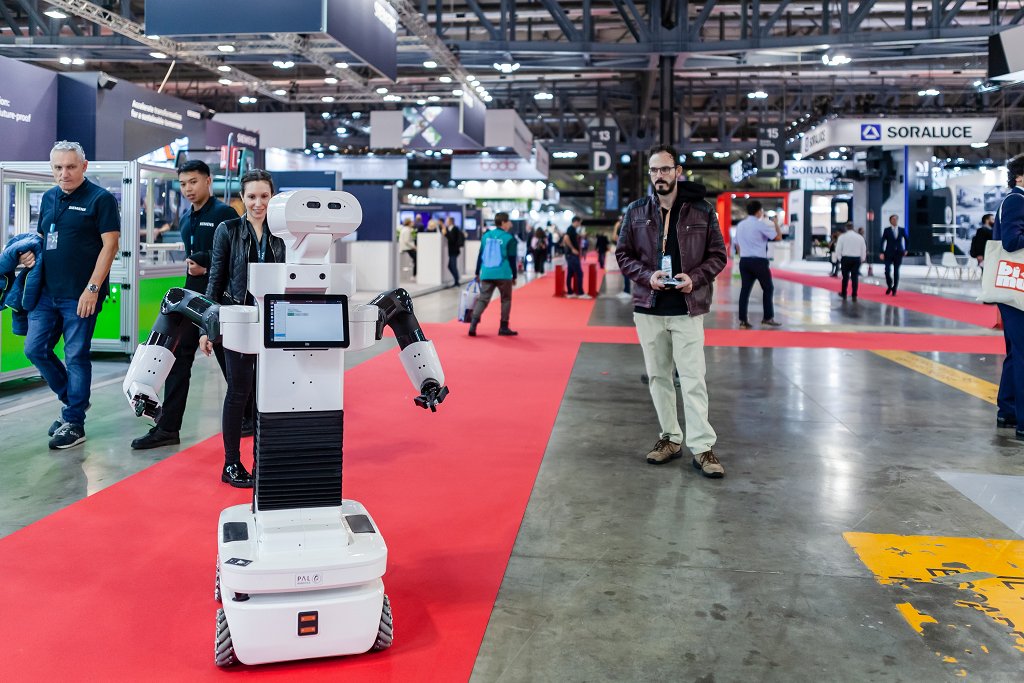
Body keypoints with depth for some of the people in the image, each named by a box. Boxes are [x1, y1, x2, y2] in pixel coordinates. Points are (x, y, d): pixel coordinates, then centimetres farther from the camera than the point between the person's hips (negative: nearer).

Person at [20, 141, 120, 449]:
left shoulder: (100, 199, -6)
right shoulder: (48, 198, 13)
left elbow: (110, 244, -11)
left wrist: (92, 288, -16)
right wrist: (31, 252, 0)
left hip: (80, 295, -7)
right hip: (47, 292, 7)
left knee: (76, 356, 0)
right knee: (35, 349, 9)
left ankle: (74, 423, 10)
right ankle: (73, 399, 28)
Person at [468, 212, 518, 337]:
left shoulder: (486, 236, 10)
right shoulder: (509, 238, -4)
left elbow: (480, 255, 13)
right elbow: (512, 259, -4)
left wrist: (477, 272, 20)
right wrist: (514, 276, 5)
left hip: (486, 274, 4)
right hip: (503, 275, -4)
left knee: (482, 299, 5)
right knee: (506, 300, 11)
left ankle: (473, 324, -11)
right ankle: (503, 327, 12)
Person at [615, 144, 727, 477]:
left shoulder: (702, 210, -1)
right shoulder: (636, 211, 4)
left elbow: (718, 254, 3)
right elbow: (623, 254, 7)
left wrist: (695, 278, -15)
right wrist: (646, 275, -11)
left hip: (687, 309, -3)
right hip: (648, 308, 3)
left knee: (693, 380, -4)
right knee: (658, 377, 11)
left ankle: (702, 447, 2)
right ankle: (670, 438, 24)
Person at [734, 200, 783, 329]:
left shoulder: (740, 225, 12)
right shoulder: (760, 224, -9)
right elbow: (778, 237, -8)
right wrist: (776, 223, 7)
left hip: (744, 261, 6)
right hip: (758, 261, -6)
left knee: (745, 289, 5)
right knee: (768, 288, 9)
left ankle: (743, 321, 1)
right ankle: (768, 317, 11)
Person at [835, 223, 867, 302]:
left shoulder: (842, 236, -5)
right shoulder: (860, 237, 3)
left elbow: (838, 249, -5)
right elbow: (864, 250, 6)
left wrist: (840, 259, 7)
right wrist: (862, 259, 16)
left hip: (846, 258, -2)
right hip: (856, 259, 2)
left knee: (845, 277, 10)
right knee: (855, 277, 4)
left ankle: (844, 294, 20)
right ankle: (854, 296, 3)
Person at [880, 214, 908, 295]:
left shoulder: (902, 230, 6)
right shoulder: (886, 230, 0)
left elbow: (906, 239, 20)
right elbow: (882, 241, -4)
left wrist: (905, 250, 17)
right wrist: (882, 252, -12)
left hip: (898, 254, 1)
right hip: (889, 254, -1)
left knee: (896, 272, 2)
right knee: (887, 270, -11)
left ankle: (894, 289, 12)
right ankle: (889, 286, 14)